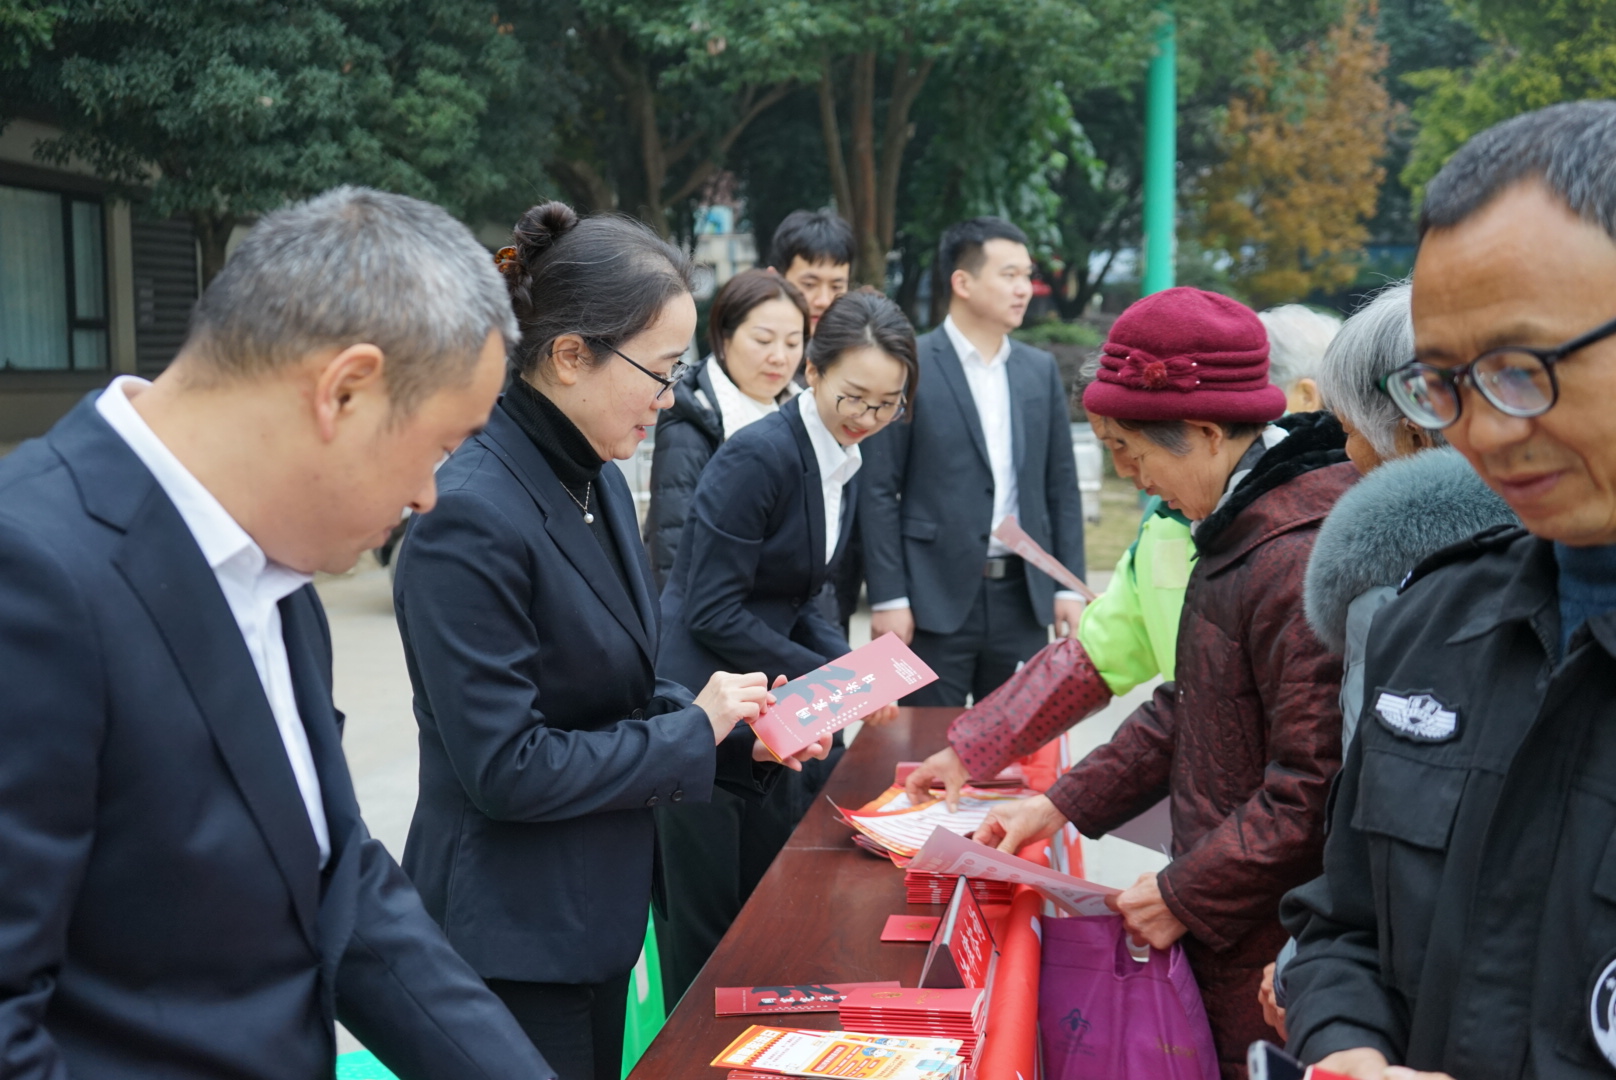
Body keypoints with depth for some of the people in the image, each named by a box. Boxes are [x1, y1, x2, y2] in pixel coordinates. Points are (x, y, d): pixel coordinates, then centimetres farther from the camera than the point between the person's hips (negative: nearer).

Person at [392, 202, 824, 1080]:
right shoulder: (472, 518, -24)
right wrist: (693, 730, -16)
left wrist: (743, 730, -2)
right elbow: (503, 768, -24)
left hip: (594, 916, 9)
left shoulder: (597, 480, 4)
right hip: (509, 941, -8)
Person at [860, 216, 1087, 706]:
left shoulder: (1040, 369, 10)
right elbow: (878, 490, -7)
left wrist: (1069, 586, 6)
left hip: (1022, 595, 5)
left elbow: (1062, 485, 12)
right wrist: (888, 598, -11)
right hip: (935, 597, -4)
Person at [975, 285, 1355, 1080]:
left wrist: (1185, 897, -15)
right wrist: (1063, 805, 12)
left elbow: (1315, 793, -25)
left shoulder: (1303, 563, -24)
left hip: (1269, 958, -9)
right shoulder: (1237, 530, 9)